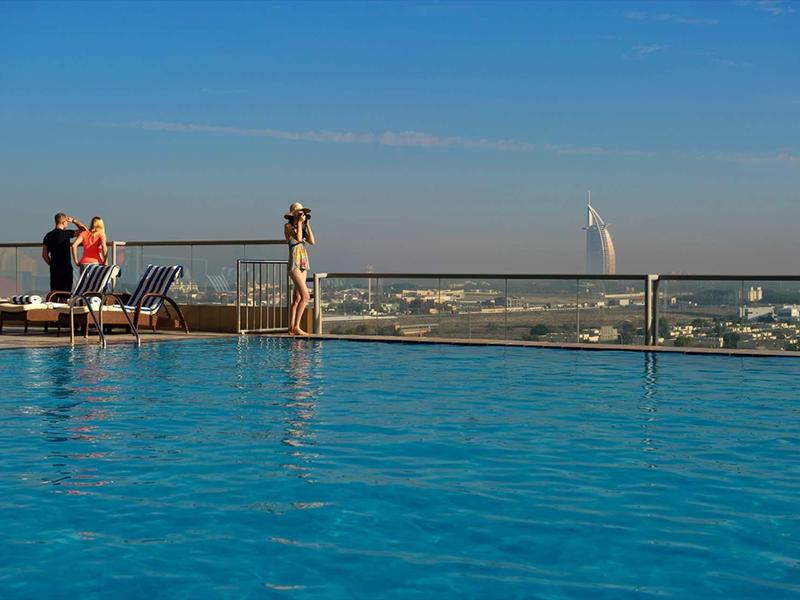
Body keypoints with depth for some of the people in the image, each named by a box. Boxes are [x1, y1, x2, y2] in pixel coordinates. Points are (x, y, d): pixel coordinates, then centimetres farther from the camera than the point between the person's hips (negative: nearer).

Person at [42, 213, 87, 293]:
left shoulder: (48, 235, 7)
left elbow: (44, 255, 7)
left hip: (54, 268, 5)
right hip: (66, 268, -5)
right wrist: (73, 220, 9)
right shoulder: (66, 233, -9)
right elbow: (83, 229, -5)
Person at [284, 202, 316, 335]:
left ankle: (291, 329, 7)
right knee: (305, 296, -16)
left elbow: (312, 241, 6)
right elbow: (298, 237, -21)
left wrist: (307, 224, 6)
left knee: (297, 298, 6)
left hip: (303, 264, 8)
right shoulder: (288, 226, -4)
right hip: (294, 263, -8)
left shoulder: (302, 227, 17)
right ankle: (296, 327, -13)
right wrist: (299, 223, -11)